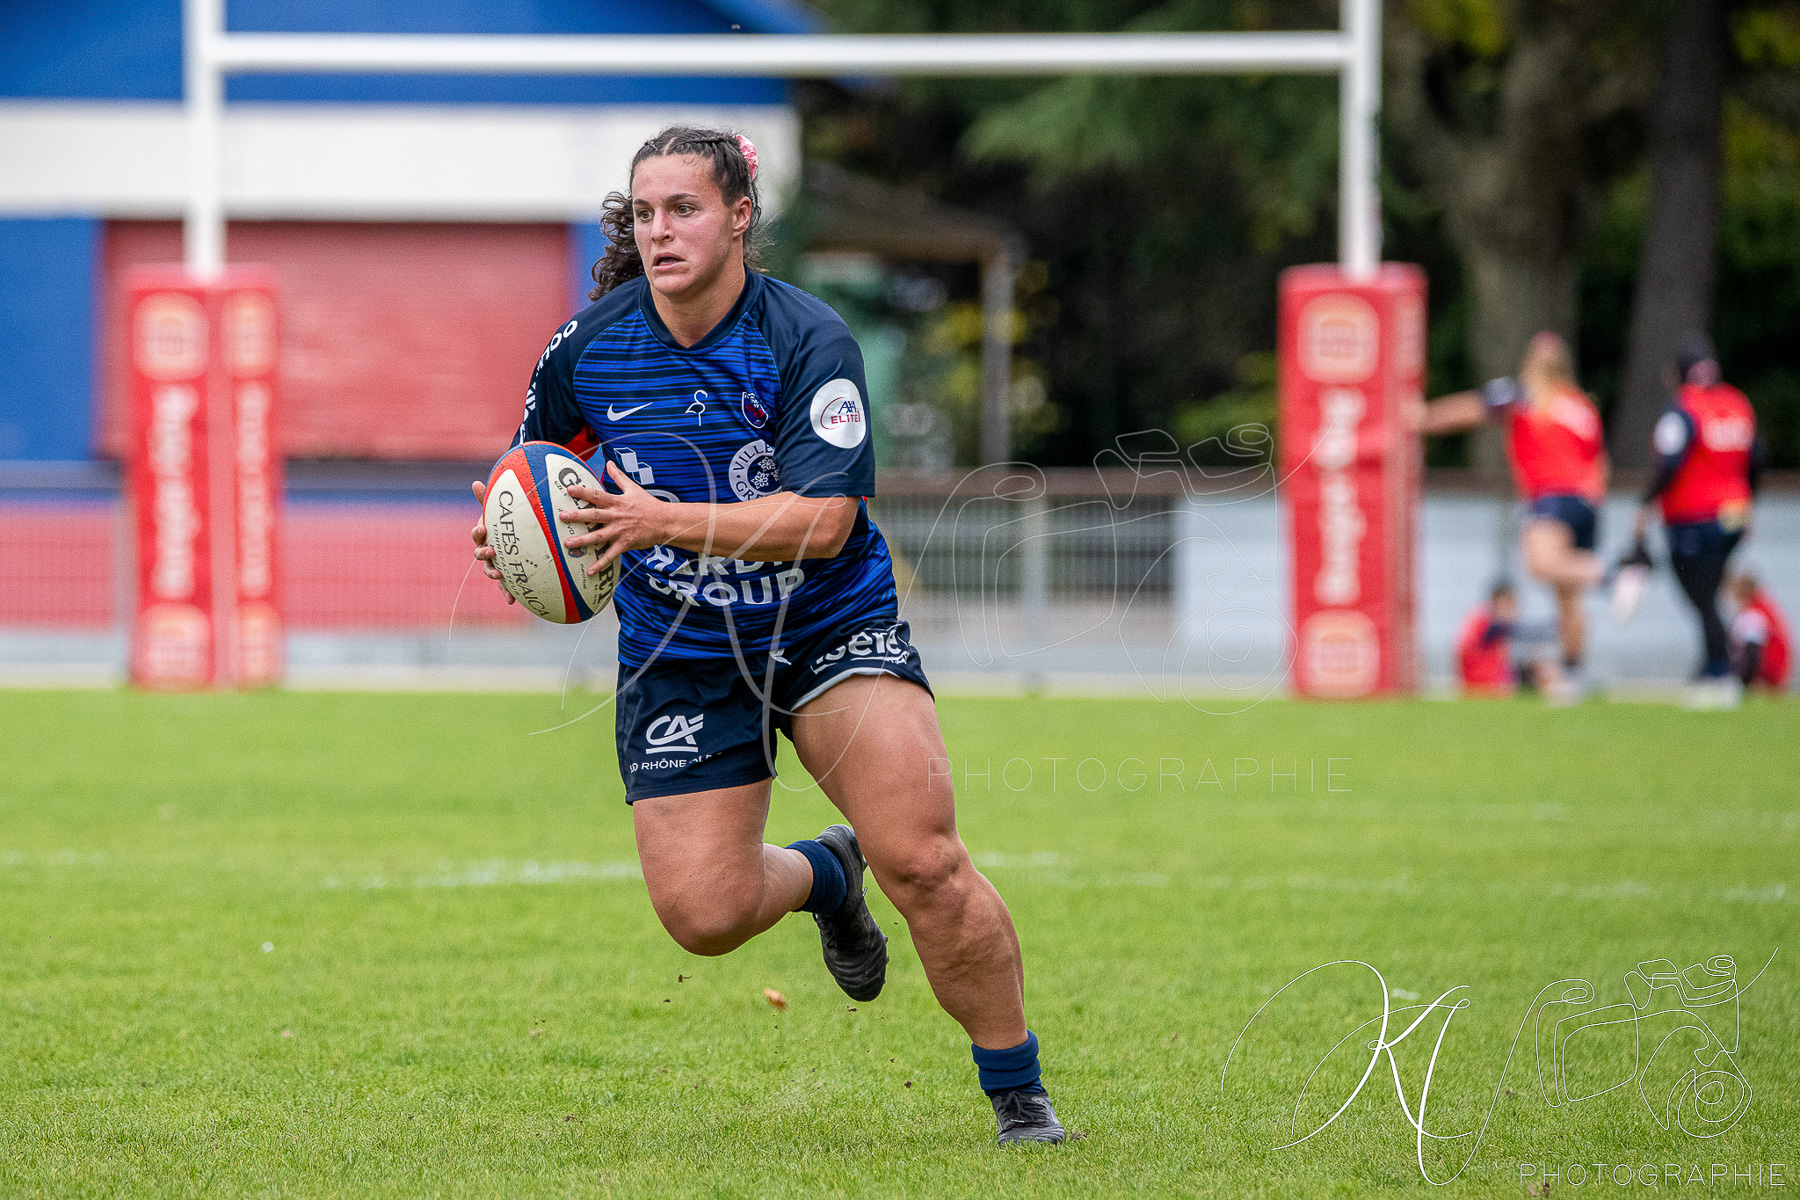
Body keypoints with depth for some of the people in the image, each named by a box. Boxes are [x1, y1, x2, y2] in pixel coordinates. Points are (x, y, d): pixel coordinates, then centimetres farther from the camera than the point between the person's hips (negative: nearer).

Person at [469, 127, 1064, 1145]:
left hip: (830, 626, -3)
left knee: (922, 861, -20)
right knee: (704, 913, -7)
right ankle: (823, 876, 30)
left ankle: (1020, 1092, -2)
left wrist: (664, 522, -35)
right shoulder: (587, 348, -6)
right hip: (679, 653, 3)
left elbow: (821, 521, -26)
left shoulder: (810, 339, -18)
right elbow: (534, 463, 14)